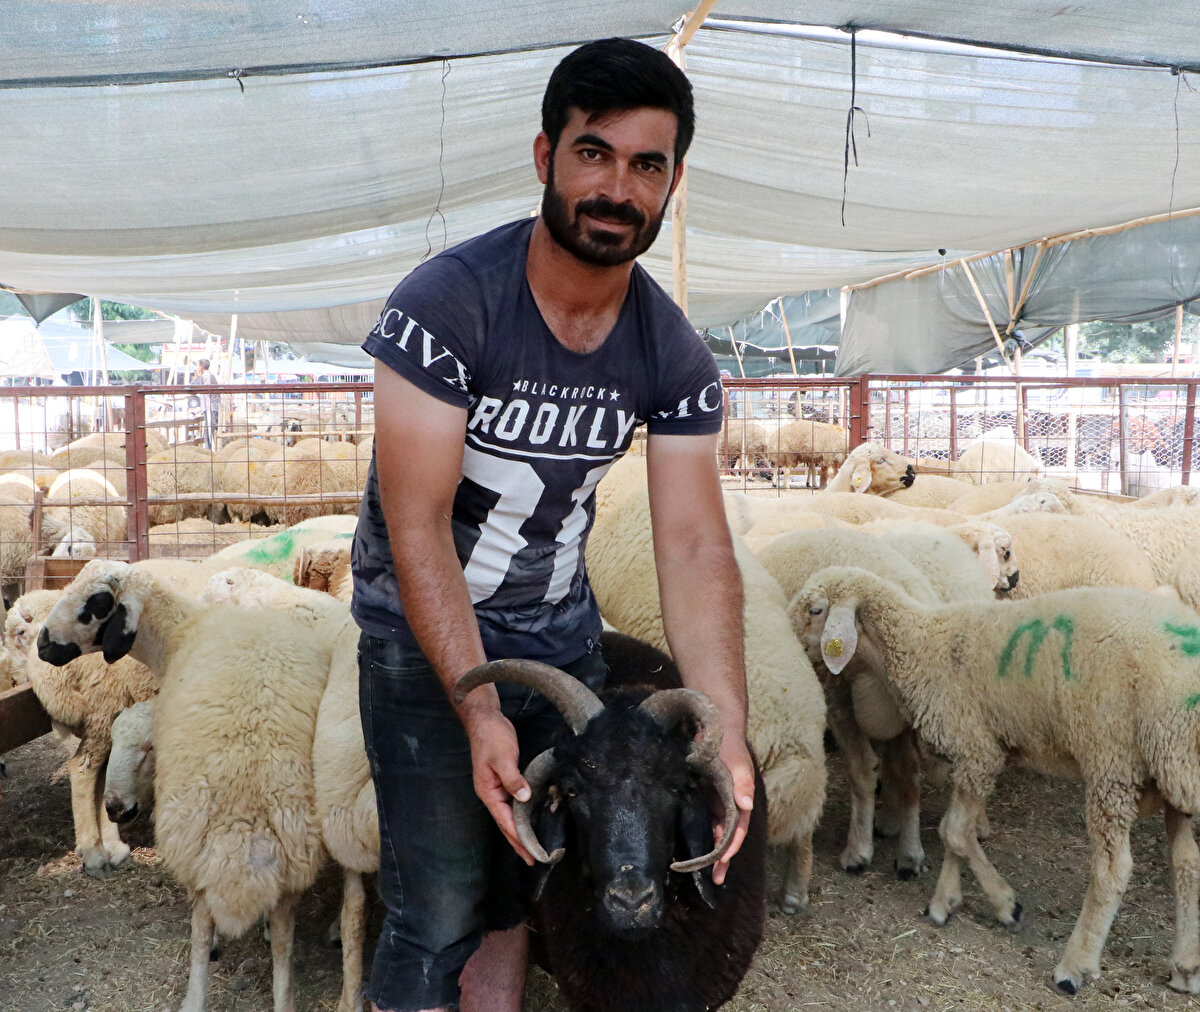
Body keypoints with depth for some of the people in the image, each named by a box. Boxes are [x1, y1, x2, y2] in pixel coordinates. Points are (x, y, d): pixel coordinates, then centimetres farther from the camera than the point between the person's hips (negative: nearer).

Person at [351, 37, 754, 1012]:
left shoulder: (674, 354, -7)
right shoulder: (447, 302, -22)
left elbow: (695, 546, -13)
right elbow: (417, 527, -24)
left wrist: (727, 732, -25)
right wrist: (480, 713, -30)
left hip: (563, 628, 5)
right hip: (424, 631, -4)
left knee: (522, 884, 15)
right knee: (440, 907, -3)